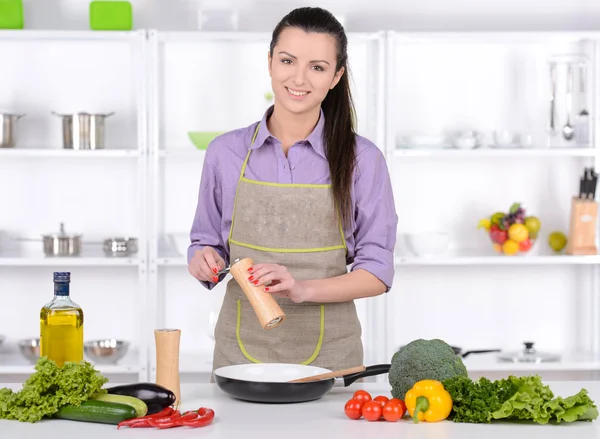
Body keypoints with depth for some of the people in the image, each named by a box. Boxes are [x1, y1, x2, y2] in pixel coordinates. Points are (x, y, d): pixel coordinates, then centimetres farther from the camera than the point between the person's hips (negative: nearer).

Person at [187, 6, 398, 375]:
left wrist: (303, 289, -19)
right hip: (240, 353, 1)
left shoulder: (361, 159, -4)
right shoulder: (225, 152, 1)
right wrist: (204, 261, -10)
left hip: (328, 357, -1)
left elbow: (377, 272, -4)